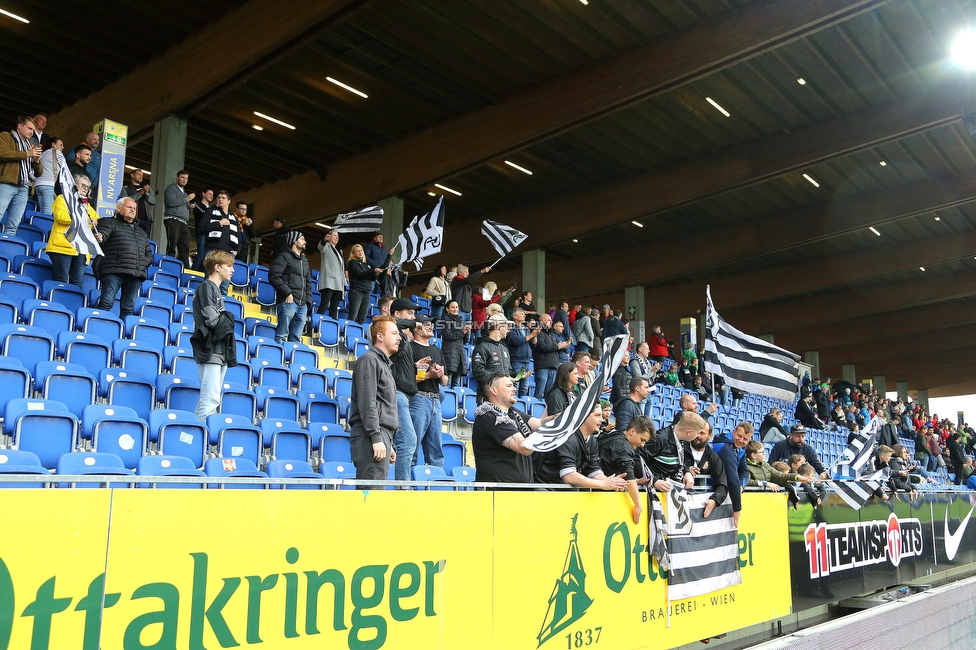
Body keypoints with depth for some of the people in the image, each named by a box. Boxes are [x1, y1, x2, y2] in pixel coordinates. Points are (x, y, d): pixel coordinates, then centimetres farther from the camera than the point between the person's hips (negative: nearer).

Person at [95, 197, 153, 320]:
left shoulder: (141, 232, 31)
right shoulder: (110, 223, 14)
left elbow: (149, 255, 27)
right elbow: (101, 236, -5)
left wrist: (143, 263, 6)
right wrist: (98, 238, -30)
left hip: (136, 274, 5)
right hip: (114, 271, -5)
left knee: (128, 308, 0)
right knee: (107, 303, -15)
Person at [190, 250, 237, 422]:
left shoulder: (215, 289, 21)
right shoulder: (206, 287, -7)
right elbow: (212, 319, -16)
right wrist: (228, 323, 0)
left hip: (220, 352, 9)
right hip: (210, 352, -9)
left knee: (213, 400, 8)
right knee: (210, 400, -14)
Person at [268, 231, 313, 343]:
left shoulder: (305, 260, 25)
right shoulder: (285, 256, 1)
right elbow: (273, 276, -9)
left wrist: (308, 300, 16)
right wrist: (287, 293, -13)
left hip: (302, 305, 7)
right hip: (288, 302, -7)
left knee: (296, 338, 5)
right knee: (282, 336, -10)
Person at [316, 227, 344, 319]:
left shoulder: (338, 251, 27)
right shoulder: (326, 247, 6)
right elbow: (321, 245, -21)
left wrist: (344, 285, 19)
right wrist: (324, 239, -45)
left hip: (338, 284, 7)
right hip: (328, 283, -7)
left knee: (334, 308, 2)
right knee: (324, 306, -15)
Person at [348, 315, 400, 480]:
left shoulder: (384, 363, 25)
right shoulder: (369, 360, -4)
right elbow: (367, 403, -14)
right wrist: (376, 438, -20)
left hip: (382, 436, 9)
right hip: (371, 436, -9)